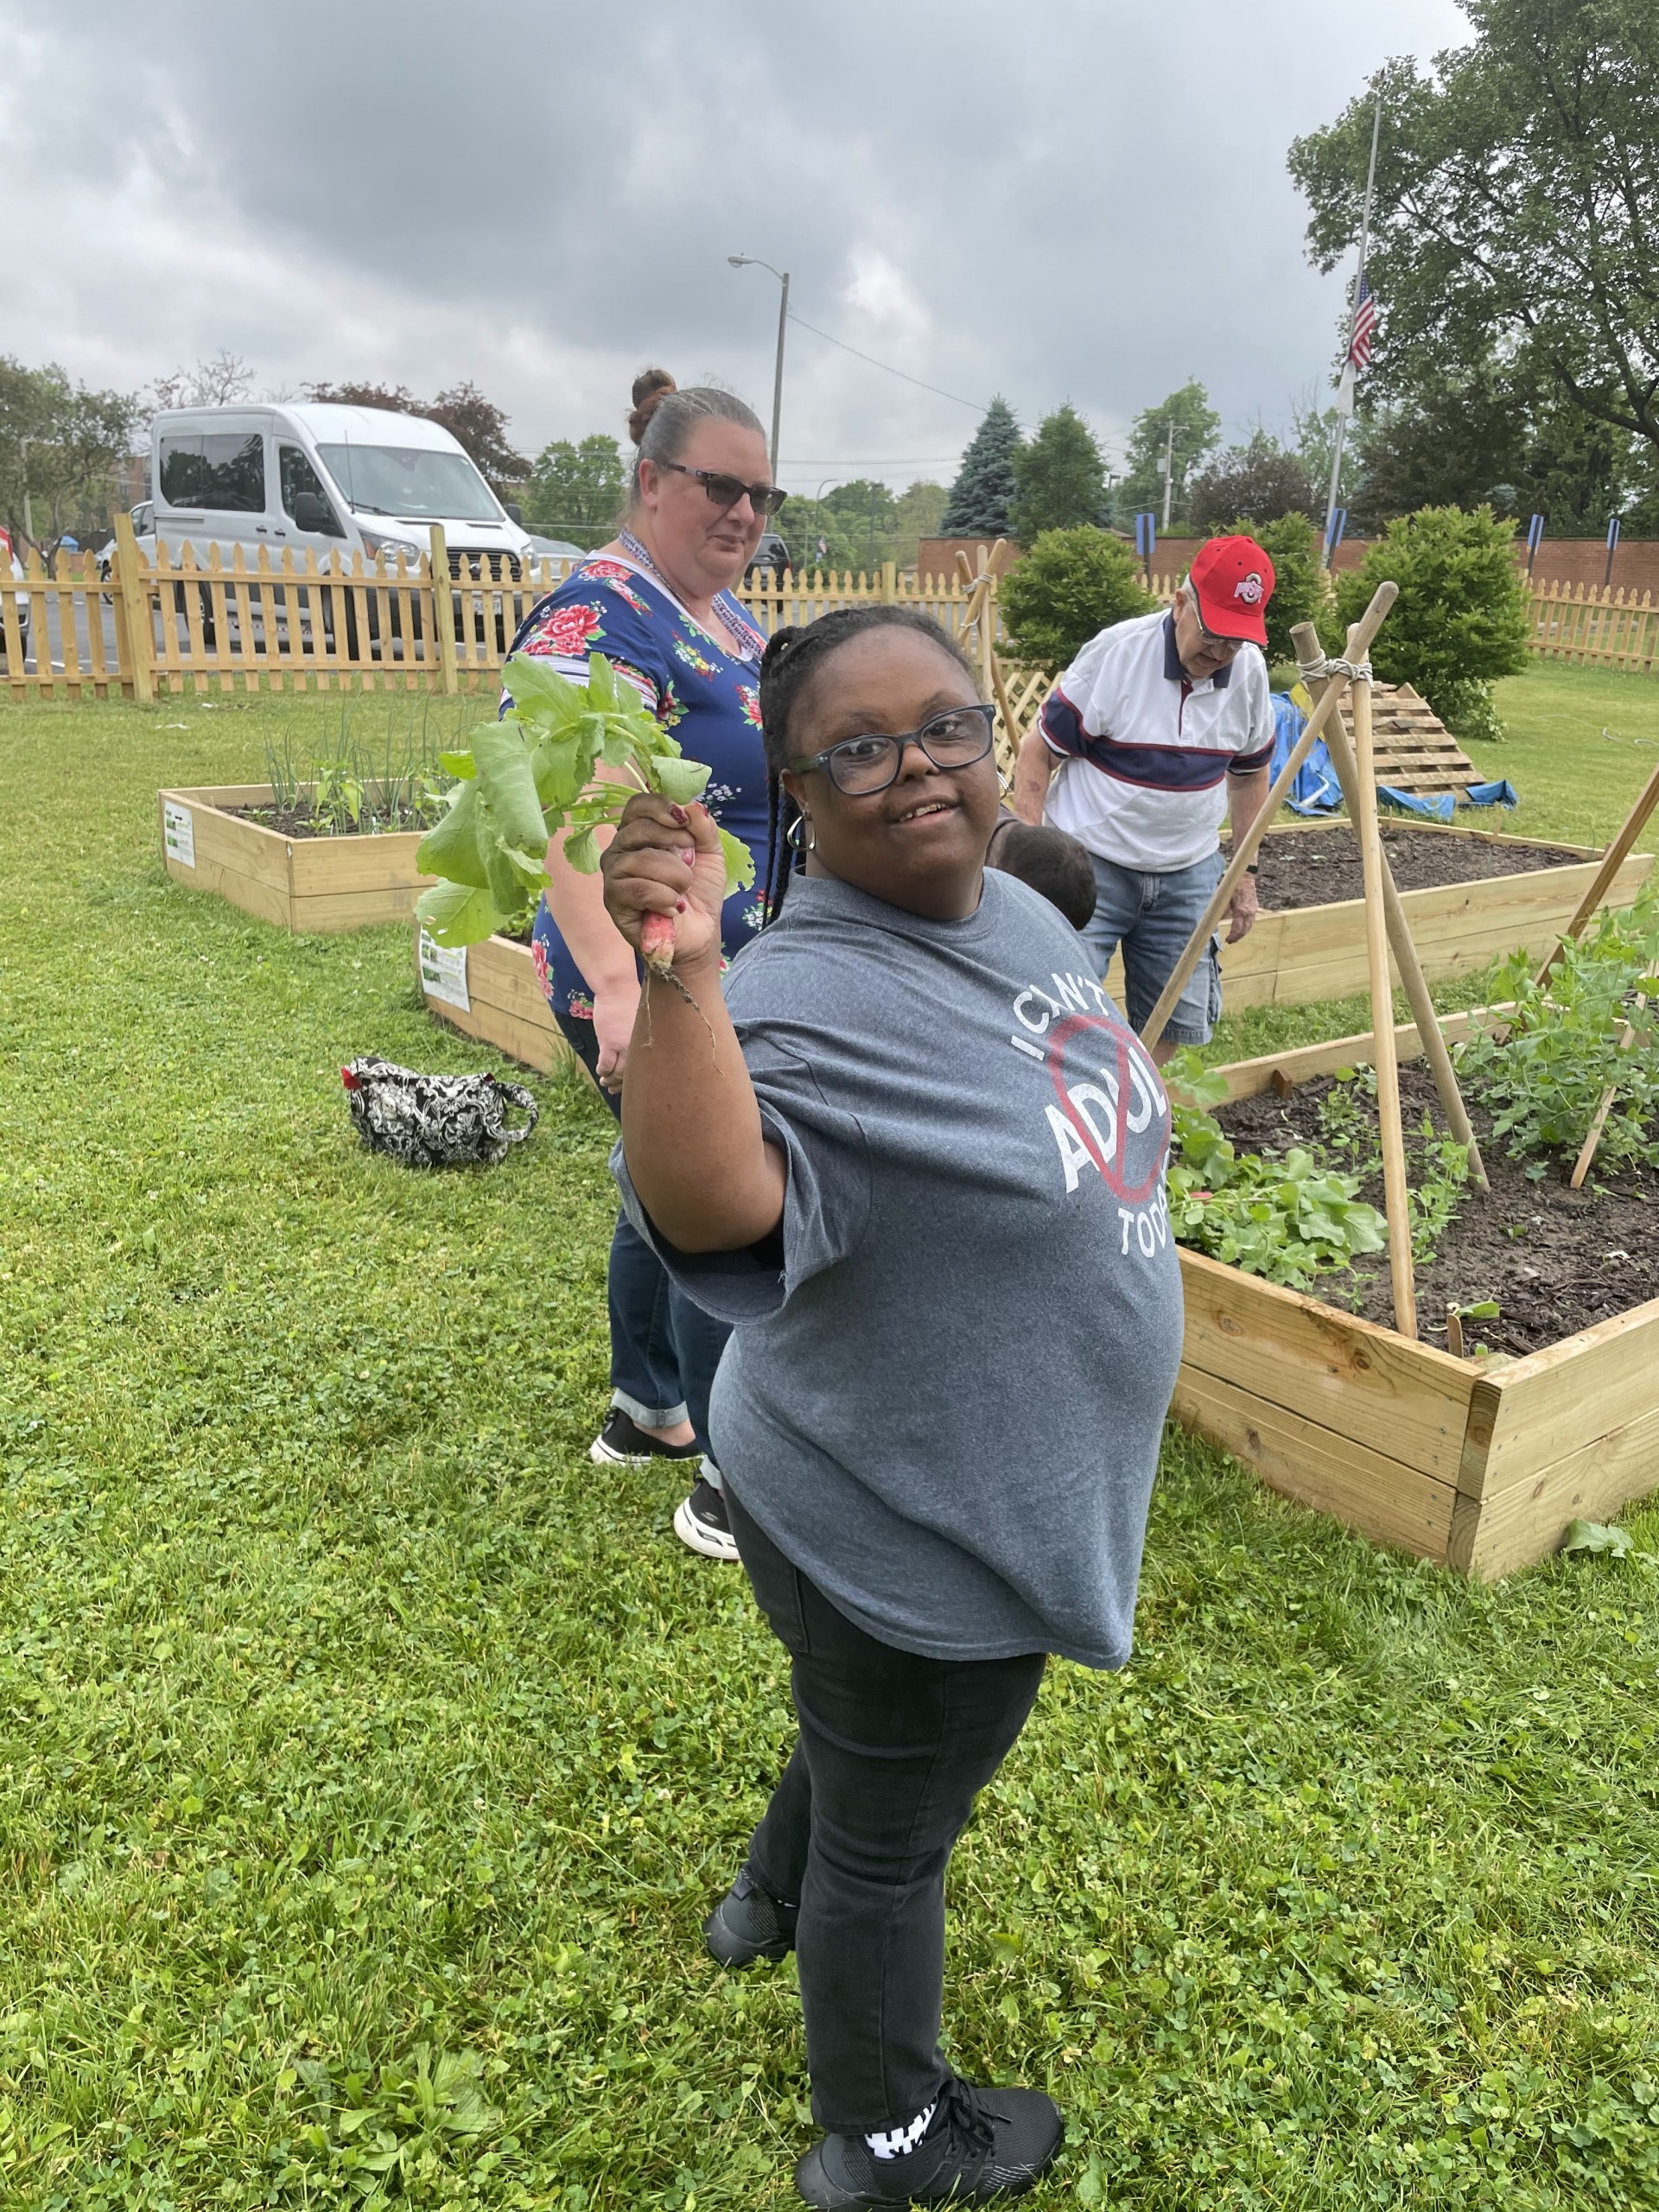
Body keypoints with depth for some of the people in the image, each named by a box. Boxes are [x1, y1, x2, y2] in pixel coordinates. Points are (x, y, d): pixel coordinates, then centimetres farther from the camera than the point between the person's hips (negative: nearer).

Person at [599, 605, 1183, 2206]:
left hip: (973, 1498, 9)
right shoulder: (812, 997, -31)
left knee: (872, 1746, 34)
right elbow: (705, 1207, -49)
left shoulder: (1012, 906, -2)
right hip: (904, 1539, -8)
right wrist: (679, 978, -61)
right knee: (891, 1839, 18)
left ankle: (772, 1904, 64)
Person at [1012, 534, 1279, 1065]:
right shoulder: (1115, 652, -16)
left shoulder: (1250, 670, 0)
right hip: (1088, 864, -5)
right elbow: (1037, 751, -11)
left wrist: (1245, 872, 14)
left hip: (1188, 875, 5)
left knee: (1176, 1021, 10)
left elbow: (1250, 773, 15)